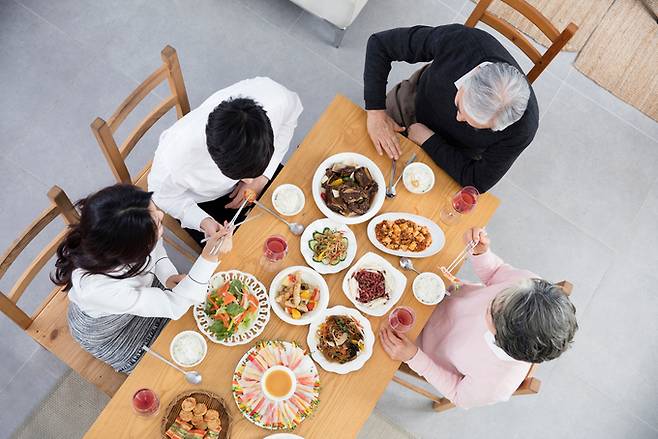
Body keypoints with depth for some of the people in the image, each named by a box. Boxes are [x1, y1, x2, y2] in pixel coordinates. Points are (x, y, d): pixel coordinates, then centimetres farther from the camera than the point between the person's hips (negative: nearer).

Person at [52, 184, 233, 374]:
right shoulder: (98, 289, -47)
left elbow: (155, 245, -6)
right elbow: (175, 307, -37)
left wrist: (168, 274, -23)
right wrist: (210, 257, -49)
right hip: (107, 332, -4)